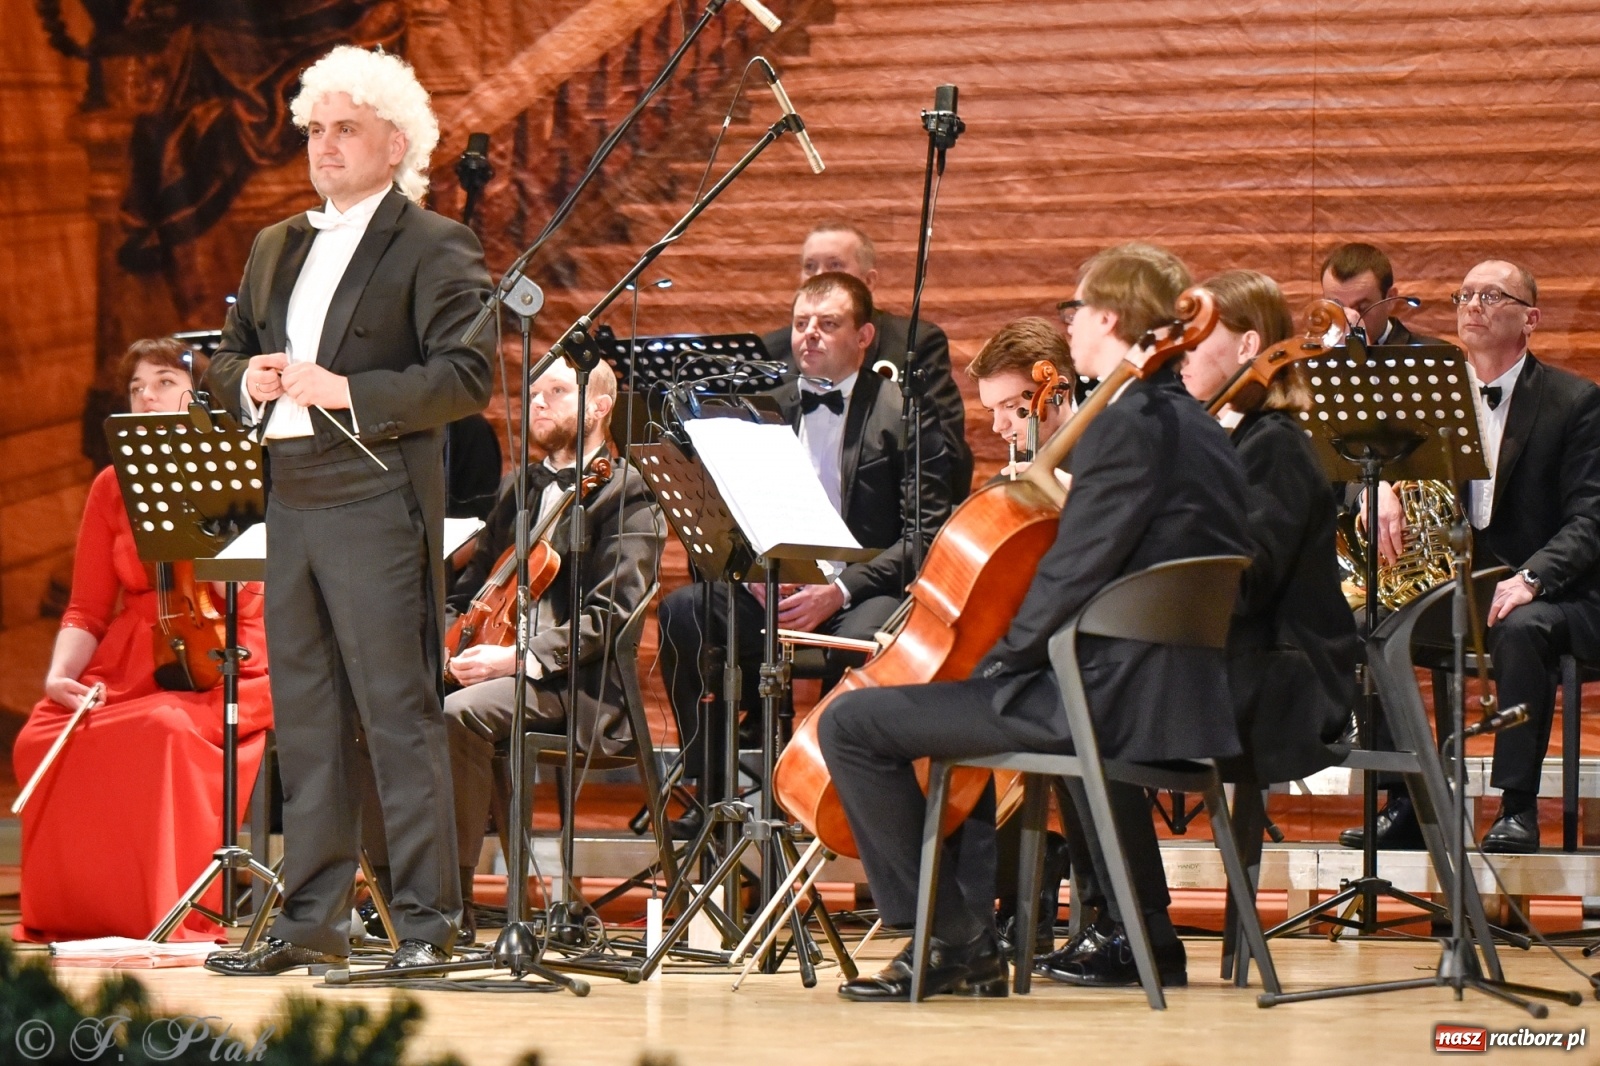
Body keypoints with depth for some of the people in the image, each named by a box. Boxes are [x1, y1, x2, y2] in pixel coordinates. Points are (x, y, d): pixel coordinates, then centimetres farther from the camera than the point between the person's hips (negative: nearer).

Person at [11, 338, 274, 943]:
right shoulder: (113, 486, 13)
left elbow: (236, 588, -9)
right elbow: (88, 609, 11)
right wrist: (61, 674, -8)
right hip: (127, 664, 4)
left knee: (163, 728, -37)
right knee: (42, 739, -25)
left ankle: (178, 916, -26)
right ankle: (73, 914, -11)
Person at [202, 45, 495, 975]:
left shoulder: (435, 249, -3)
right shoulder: (278, 248, 20)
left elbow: (466, 376, -13)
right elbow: (230, 359, 24)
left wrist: (347, 391, -20)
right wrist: (248, 379, 0)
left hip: (380, 504, -7)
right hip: (290, 506, 7)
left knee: (400, 713, -7)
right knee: (305, 717, 9)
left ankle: (427, 922, -4)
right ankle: (313, 919, 14)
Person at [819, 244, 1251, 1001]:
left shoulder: (1123, 426, -15)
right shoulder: (1199, 430, 15)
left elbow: (1073, 575, -19)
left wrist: (999, 665, -8)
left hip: (1111, 700, -10)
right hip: (1182, 702, 10)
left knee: (852, 724, -8)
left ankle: (958, 944, -7)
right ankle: (1146, 942, 46)